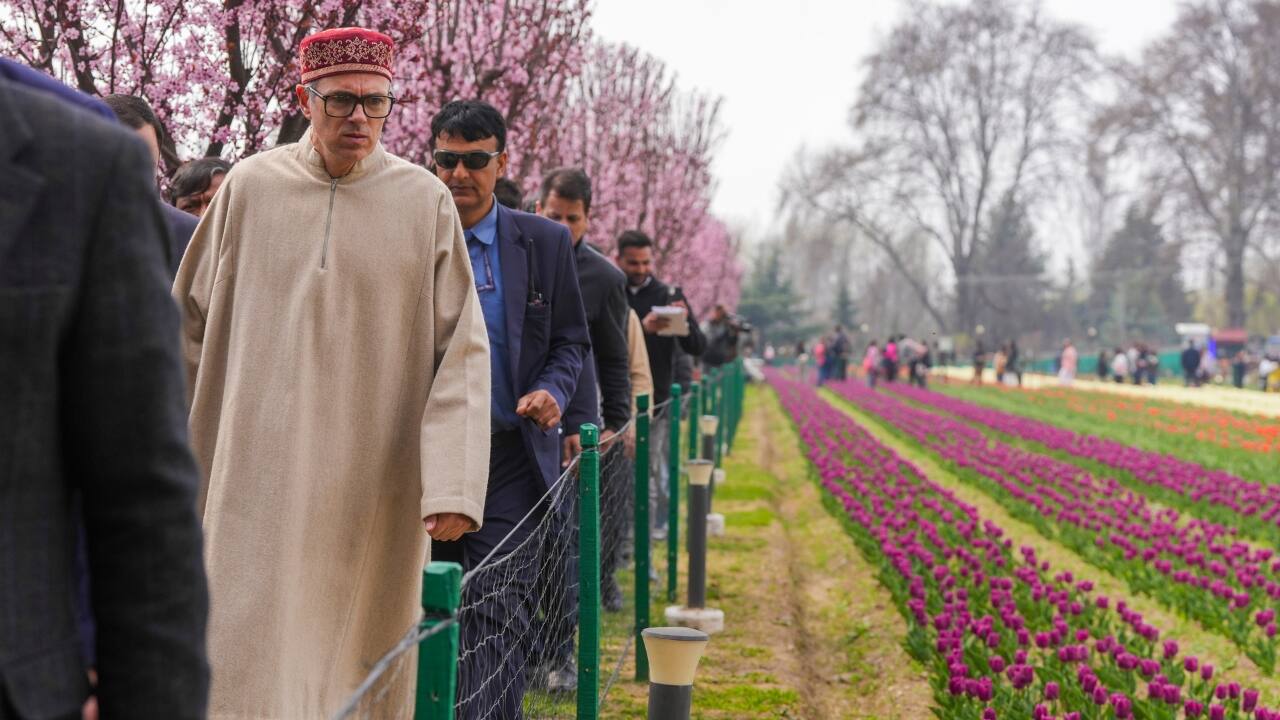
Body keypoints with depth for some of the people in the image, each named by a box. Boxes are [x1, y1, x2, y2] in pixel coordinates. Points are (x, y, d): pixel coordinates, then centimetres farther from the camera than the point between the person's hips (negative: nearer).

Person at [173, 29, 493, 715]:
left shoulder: (426, 202, -1)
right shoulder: (250, 187, 3)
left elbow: (462, 349, -5)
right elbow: (191, 320, 13)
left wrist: (453, 484, -14)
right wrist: (179, 454, 16)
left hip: (373, 486, 0)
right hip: (261, 472, 0)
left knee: (358, 656, 9)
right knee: (252, 652, -4)